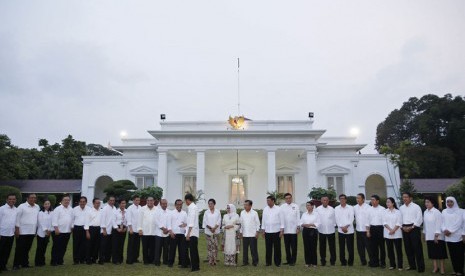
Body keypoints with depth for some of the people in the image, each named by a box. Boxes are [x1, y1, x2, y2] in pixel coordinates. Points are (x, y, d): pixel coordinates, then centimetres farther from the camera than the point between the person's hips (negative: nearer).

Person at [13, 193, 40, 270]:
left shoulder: (37, 207, 9)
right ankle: (16, 264, 11)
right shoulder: (22, 206, -6)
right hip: (22, 232, -5)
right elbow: (17, 217, -7)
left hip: (32, 232, 5)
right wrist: (17, 229, -10)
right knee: (19, 249, 2)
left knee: (27, 249, 12)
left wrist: (36, 229, 13)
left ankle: (25, 263, 21)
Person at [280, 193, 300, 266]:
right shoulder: (282, 207, 4)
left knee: (294, 246, 2)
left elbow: (298, 217, 3)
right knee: (287, 246, 8)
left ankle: (293, 261, 10)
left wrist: (298, 227, -2)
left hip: (293, 229, -1)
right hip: (286, 230, 1)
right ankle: (288, 260, 18)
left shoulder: (295, 206, 3)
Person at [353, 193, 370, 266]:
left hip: (366, 230, -5)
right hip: (358, 230, 5)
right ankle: (363, 261, 22)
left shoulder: (368, 207, -9)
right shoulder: (355, 207, 6)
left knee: (368, 246, 1)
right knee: (360, 247, 10)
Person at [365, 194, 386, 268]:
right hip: (372, 229, 3)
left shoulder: (382, 209, -4)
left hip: (380, 228, -3)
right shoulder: (369, 209, 5)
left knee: (381, 246, 6)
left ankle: (382, 263, 18)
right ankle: (375, 262, 18)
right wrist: (368, 231, 3)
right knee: (373, 246, 7)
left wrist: (385, 231, -8)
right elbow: (367, 221, 7)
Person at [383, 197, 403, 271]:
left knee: (398, 250, 0)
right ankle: (392, 265, 16)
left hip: (397, 234, -3)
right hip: (388, 234, 3)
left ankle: (400, 265, 8)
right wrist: (390, 229, -13)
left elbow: (399, 223, -7)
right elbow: (384, 222, 0)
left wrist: (393, 230, -16)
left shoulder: (398, 212, -1)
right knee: (390, 250, 7)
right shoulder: (385, 211, 7)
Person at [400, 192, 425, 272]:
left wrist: (411, 227, -13)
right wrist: (403, 227, -4)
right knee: (408, 248, 10)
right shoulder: (401, 208, 12)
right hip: (405, 229, 5)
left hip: (414, 228, -5)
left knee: (417, 248, -5)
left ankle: (420, 267, 3)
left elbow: (419, 219, -10)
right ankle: (412, 265, 21)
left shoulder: (416, 207, -4)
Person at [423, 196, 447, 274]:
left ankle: (442, 268, 11)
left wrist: (437, 235, -17)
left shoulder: (437, 212, -13)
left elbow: (439, 224, -14)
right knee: (432, 252, 9)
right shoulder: (425, 212, 6)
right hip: (429, 236, 6)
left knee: (440, 252, 3)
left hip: (437, 236, -5)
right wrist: (424, 233, 11)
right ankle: (435, 267, 17)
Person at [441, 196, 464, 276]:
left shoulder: (459, 211, -1)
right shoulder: (444, 211, 11)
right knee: (452, 254, 6)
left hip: (458, 236, -4)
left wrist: (450, 231, -15)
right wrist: (444, 229, -10)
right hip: (448, 236, 4)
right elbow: (443, 222, 8)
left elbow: (459, 223, -10)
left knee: (459, 254, -2)